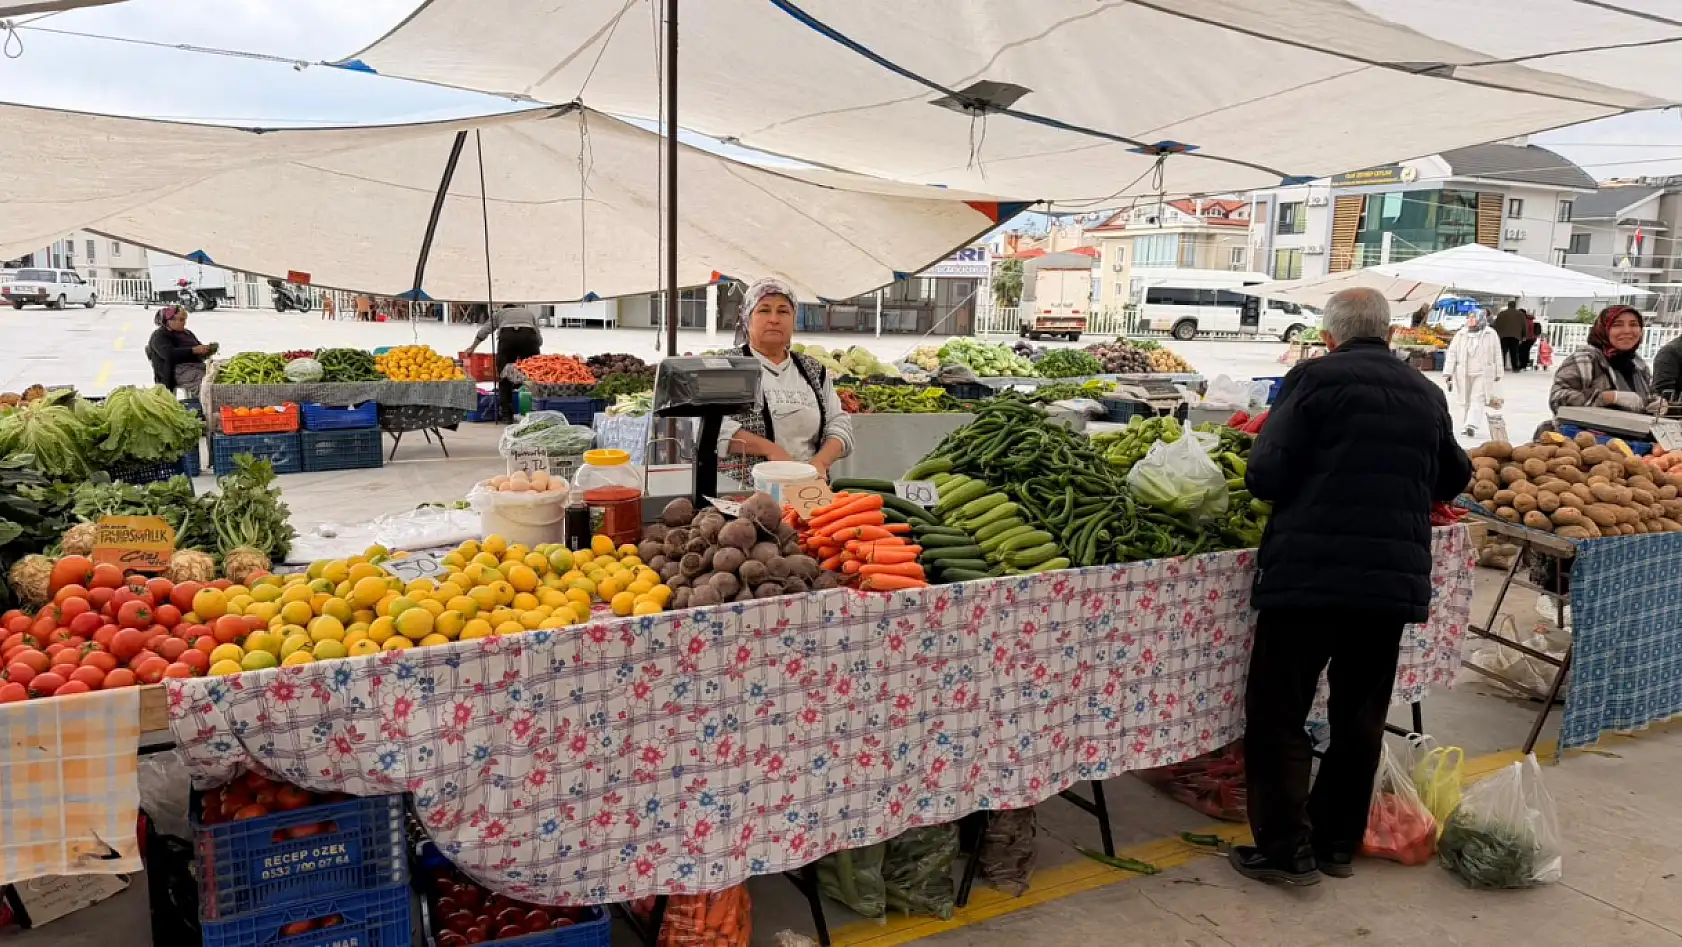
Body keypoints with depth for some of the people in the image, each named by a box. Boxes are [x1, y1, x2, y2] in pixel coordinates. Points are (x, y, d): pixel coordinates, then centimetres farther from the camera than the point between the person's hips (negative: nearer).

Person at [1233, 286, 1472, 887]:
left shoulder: (1314, 379, -6)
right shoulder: (1427, 394, 10)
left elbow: (1265, 476, -12)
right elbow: (1454, 478, 23)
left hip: (1309, 572, -5)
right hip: (1395, 578, 5)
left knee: (1279, 714, 5)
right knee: (1360, 718, 16)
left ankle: (1285, 848, 7)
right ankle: (1338, 844, 25)